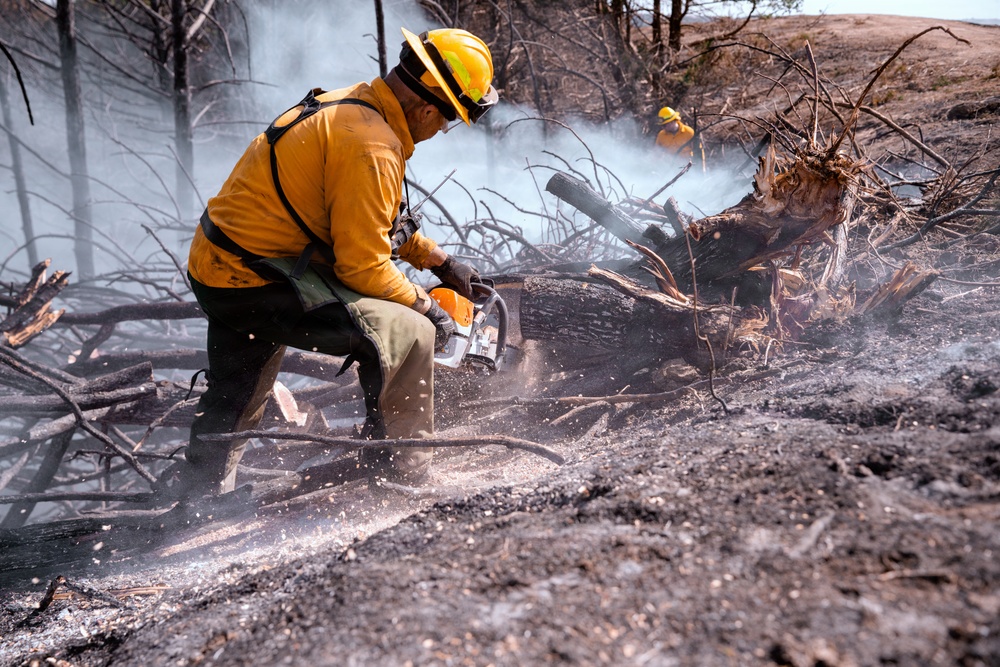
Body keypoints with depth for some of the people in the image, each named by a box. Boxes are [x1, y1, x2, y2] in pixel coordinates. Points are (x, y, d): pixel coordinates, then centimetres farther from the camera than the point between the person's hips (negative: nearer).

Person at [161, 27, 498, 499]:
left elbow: (374, 218, 21)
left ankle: (199, 484, 51)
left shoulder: (345, 107, 9)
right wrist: (425, 306, -4)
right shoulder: (371, 147, -23)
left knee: (233, 397, 31)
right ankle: (400, 475, 2)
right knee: (408, 333, -11)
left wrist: (439, 260, 22)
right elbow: (363, 267, -19)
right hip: (258, 284, -11)